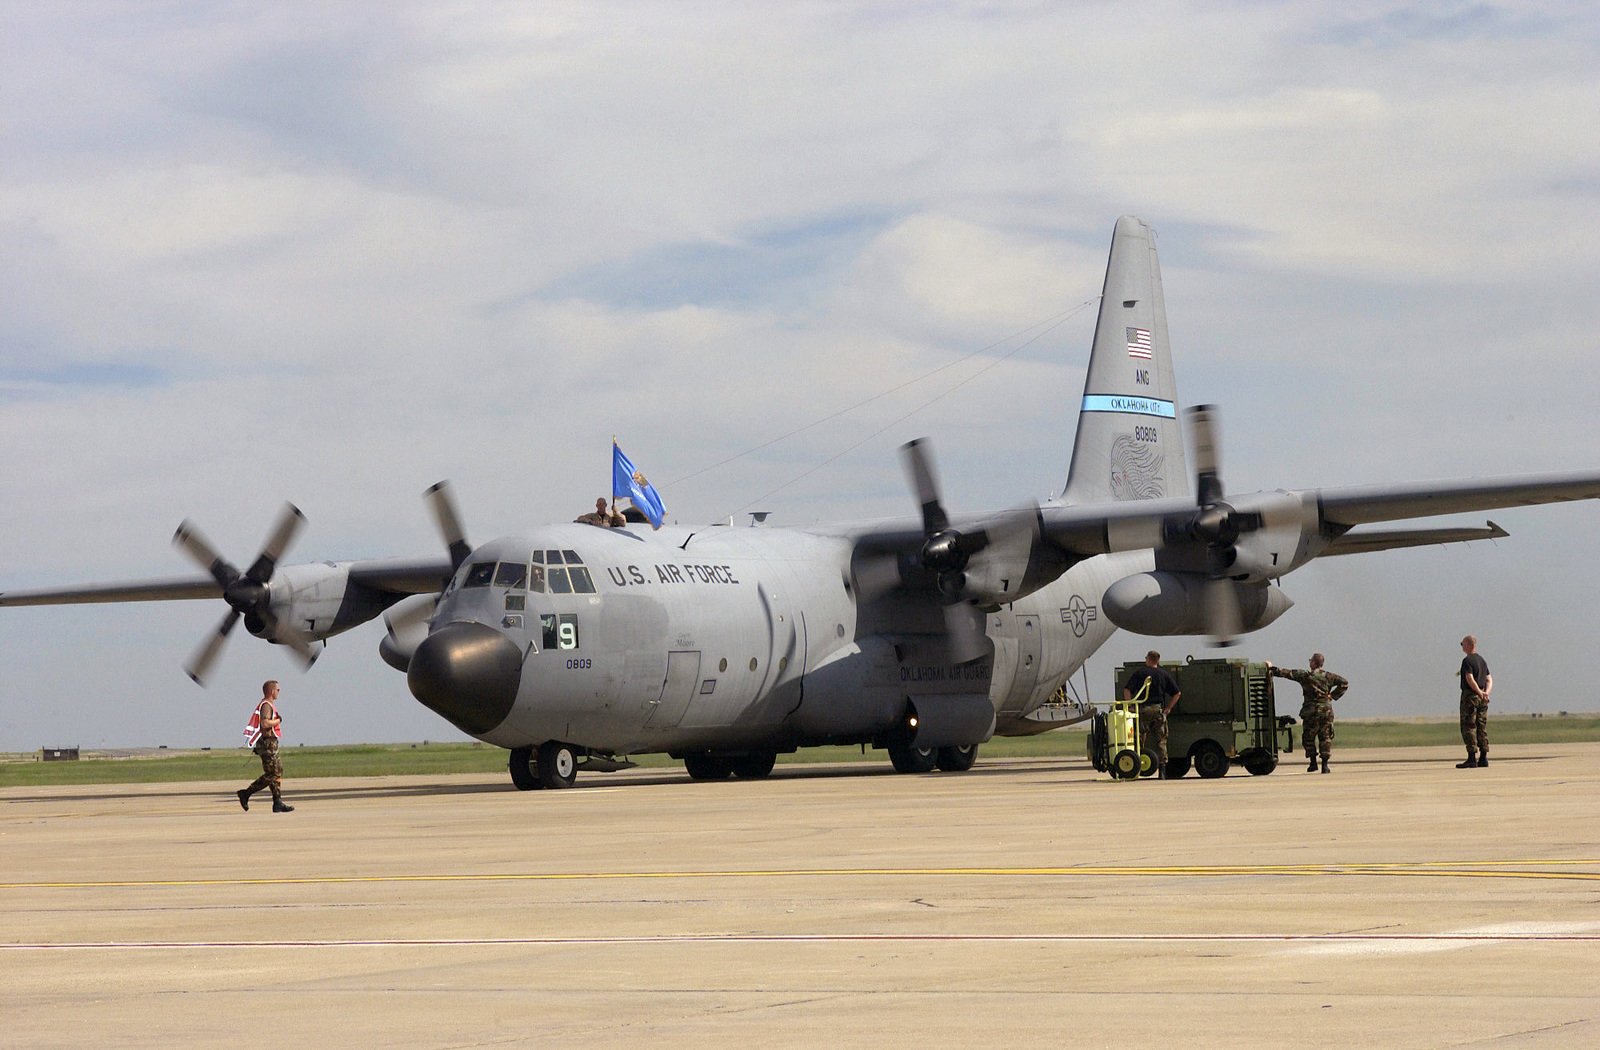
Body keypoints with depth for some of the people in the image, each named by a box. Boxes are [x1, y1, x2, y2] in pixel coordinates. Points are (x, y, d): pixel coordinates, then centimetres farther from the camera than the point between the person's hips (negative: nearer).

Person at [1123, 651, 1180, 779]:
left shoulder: (1139, 673, 5)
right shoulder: (1164, 674, 10)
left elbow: (1127, 690, -6)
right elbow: (1177, 693, 7)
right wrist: (1168, 708, 11)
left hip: (1143, 710, -1)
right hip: (1158, 710, 1)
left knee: (1140, 740, 2)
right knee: (1161, 741, 4)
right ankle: (1162, 770, -1)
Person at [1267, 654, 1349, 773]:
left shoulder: (1305, 676, -7)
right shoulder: (1328, 676, 2)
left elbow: (1286, 673, -5)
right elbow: (1344, 682, 0)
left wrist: (1272, 668, 6)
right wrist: (1333, 695, 1)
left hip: (1311, 711, -3)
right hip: (1326, 710, 3)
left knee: (1309, 737, 12)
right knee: (1325, 737, 6)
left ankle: (1313, 762, 9)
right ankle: (1325, 764, 0)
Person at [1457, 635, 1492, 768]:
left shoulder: (1467, 661, -11)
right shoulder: (1482, 660, 16)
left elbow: (1470, 679, -23)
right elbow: (1489, 679, 14)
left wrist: (1480, 693, -20)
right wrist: (1486, 692, -1)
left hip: (1470, 696, -8)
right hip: (1482, 698, 8)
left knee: (1468, 727, -6)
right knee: (1482, 728, 10)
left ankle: (1472, 758, -11)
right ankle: (1483, 757, 9)